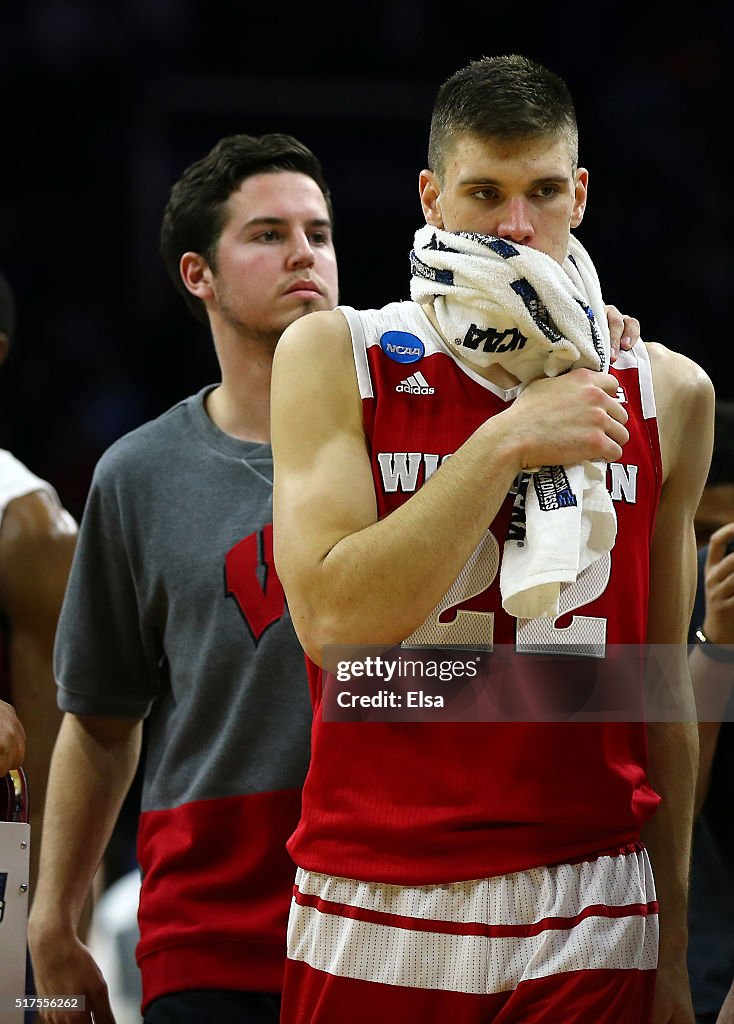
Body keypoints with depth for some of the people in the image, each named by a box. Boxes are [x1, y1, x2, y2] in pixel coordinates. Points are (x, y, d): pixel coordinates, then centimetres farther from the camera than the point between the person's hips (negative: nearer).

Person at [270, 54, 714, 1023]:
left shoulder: (666, 394, 7)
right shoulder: (335, 356, 1)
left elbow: (666, 681, 13)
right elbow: (331, 620, -12)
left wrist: (675, 944, 14)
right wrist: (508, 444, -15)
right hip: (376, 911, -1)